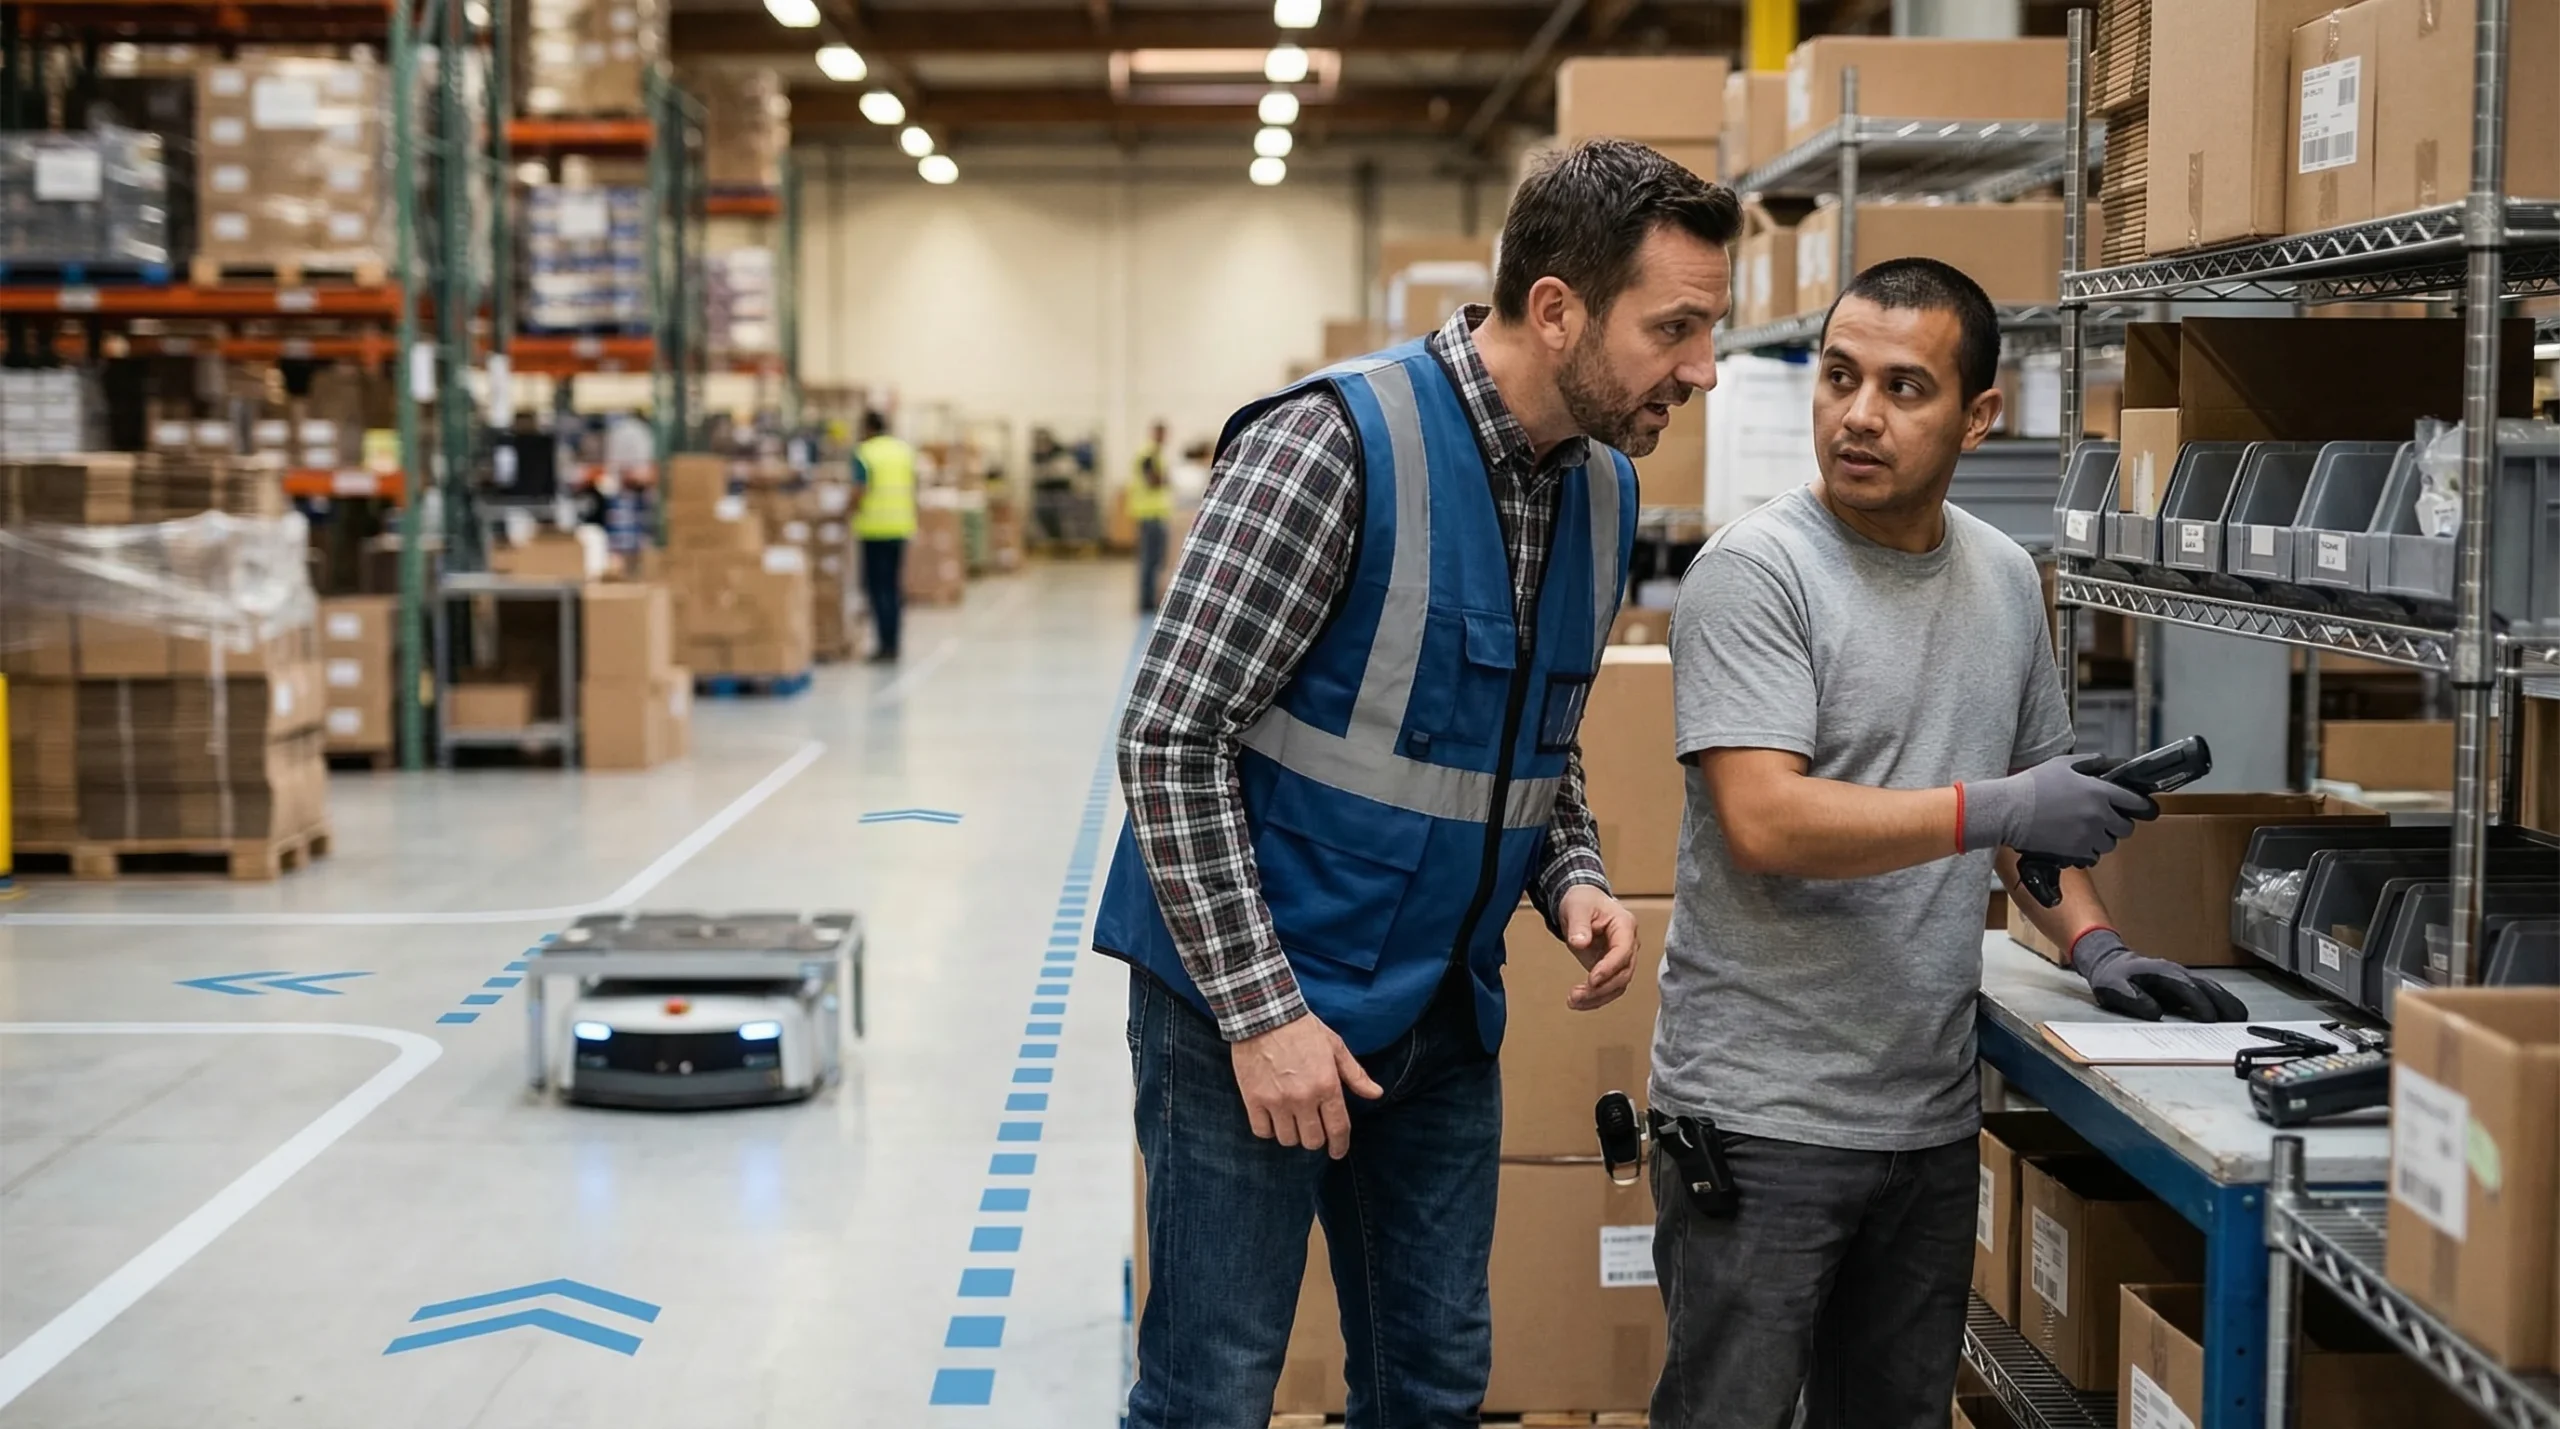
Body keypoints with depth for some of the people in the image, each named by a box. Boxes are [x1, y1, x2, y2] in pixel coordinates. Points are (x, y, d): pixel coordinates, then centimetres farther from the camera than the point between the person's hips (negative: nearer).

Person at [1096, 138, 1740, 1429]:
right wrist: (1261, 1009, -20)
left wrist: (1574, 883, -2)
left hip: (1443, 1017, 7)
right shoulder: (1336, 446, -20)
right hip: (1253, 997, -7)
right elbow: (1169, 742, -19)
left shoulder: (1604, 492, 4)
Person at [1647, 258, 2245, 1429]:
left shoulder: (2004, 579, 9)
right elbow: (1764, 825, -22)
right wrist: (1992, 810, -26)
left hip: (1932, 1113, 7)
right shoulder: (1755, 570, -12)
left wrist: (2090, 943, 5)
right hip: (1763, 1111, -6)